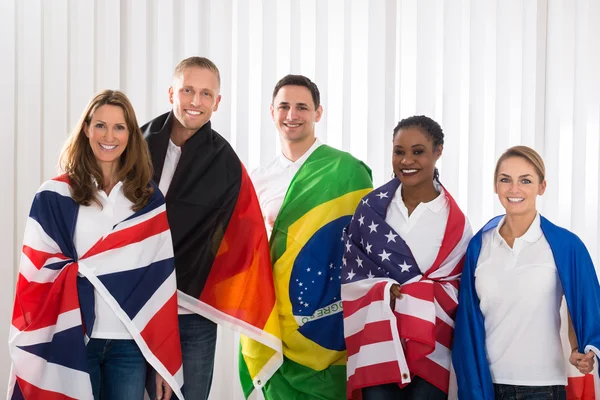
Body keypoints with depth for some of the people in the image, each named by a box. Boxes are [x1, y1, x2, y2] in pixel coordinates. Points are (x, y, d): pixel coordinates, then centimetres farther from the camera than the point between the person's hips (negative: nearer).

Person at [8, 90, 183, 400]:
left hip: (131, 343, 2)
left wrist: (164, 359, 2)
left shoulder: (149, 198, 7)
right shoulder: (54, 197, 0)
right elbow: (36, 277, -1)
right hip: (71, 341, -2)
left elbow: (162, 279, 5)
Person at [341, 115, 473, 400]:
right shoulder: (372, 207, 3)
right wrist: (386, 290, -14)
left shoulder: (453, 221, -2)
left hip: (429, 351, -1)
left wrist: (405, 295, -15)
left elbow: (453, 288, -1)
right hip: (376, 348, 1)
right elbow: (351, 277, 4)